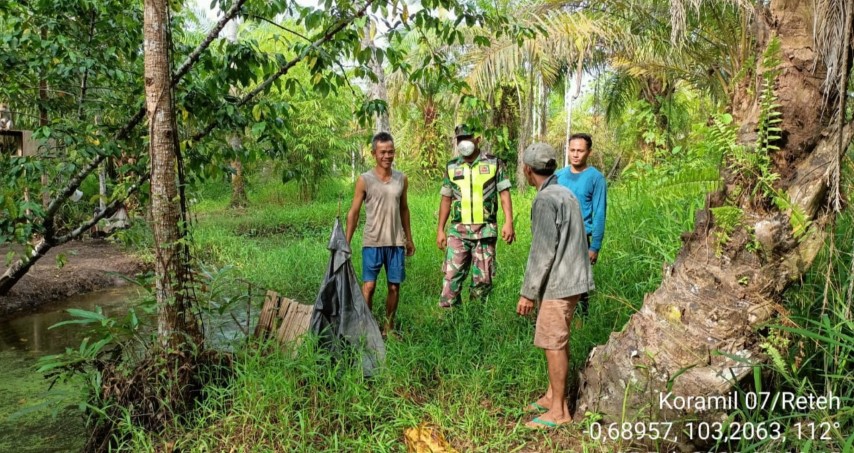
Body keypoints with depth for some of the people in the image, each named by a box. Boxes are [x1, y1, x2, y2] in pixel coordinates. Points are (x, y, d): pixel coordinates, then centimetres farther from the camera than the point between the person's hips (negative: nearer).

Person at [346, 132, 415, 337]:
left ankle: (389, 327, 20)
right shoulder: (364, 180, -3)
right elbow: (353, 212, -1)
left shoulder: (402, 179, 6)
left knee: (394, 286, 7)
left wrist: (409, 239, 16)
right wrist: (346, 243, -4)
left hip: (396, 242, 3)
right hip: (372, 242, -3)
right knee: (368, 286, -4)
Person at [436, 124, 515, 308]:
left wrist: (508, 222, -12)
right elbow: (446, 199, 12)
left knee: (483, 278, 6)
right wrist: (440, 230, 9)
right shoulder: (452, 167, 8)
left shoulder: (494, 163, 0)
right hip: (458, 230, 2)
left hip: (485, 230, -1)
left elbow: (504, 193, -1)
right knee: (451, 275, -3)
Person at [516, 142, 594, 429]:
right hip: (569, 278, 10)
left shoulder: (545, 200, -17)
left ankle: (559, 410, 7)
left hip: (559, 282, -10)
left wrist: (527, 292, -15)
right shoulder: (565, 193, 12)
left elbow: (543, 251, -20)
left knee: (553, 343, -2)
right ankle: (552, 394, 29)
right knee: (557, 340, 17)